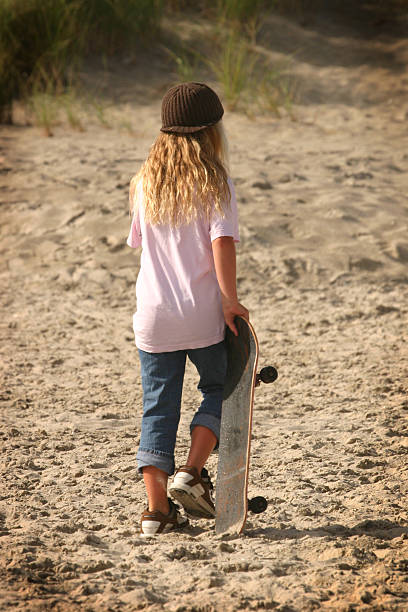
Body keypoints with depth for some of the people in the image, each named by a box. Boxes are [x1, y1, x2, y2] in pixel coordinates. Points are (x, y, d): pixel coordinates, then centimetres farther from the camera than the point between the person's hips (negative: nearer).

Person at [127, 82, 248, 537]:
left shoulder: (144, 184, 6)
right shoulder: (214, 184, -7)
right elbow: (222, 243, -18)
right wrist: (229, 298, -13)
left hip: (152, 316, 3)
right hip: (203, 316, -3)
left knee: (158, 407, 8)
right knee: (218, 387, 18)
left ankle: (157, 508, 4)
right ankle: (192, 473, 2)